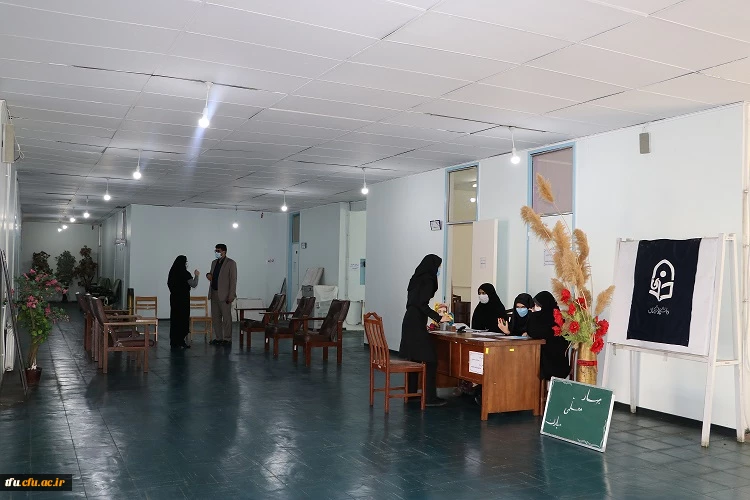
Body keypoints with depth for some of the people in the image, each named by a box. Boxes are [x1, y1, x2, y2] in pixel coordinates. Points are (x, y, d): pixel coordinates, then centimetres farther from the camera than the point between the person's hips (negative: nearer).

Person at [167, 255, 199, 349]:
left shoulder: (172, 273, 4)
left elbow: (169, 284, 15)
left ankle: (174, 342, 14)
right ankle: (180, 341, 1)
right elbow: (194, 285, -13)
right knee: (183, 319, 0)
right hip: (183, 299, -7)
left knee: (174, 318, 10)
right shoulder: (185, 274, -15)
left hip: (174, 298, 7)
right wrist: (196, 275, 0)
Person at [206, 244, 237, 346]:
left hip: (224, 295, -7)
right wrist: (208, 275, 1)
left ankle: (227, 339, 3)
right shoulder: (214, 263, 16)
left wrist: (231, 296, -16)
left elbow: (233, 280, -10)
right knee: (215, 317, 9)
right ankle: (218, 338, 17)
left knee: (226, 317, -2)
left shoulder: (231, 263, -6)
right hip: (214, 294, 7)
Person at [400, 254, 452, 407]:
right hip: (417, 324, -10)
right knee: (430, 359, -6)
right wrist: (439, 318, -16)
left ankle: (411, 393, 21)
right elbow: (422, 305, -19)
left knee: (414, 358, 15)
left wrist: (434, 308, 30)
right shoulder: (427, 280, -12)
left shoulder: (417, 278, 14)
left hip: (410, 321, 10)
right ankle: (430, 397, -5)